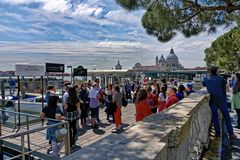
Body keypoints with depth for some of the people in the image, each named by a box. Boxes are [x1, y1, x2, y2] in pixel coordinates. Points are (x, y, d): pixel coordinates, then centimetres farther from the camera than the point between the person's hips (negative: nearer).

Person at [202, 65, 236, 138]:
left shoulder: (206, 79, -1)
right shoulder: (220, 78, -7)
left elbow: (203, 84, 17)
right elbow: (225, 83, 12)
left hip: (212, 101, 1)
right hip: (221, 100, -1)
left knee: (215, 116, 10)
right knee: (226, 116, 9)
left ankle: (217, 133, 15)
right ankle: (230, 133, 15)